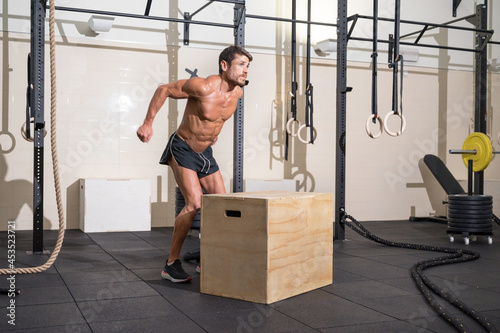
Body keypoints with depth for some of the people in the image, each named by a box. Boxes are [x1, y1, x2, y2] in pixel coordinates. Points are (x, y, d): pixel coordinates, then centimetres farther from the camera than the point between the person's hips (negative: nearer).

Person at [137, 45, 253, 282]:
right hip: (183, 149, -8)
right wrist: (147, 124, -15)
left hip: (205, 152, 8)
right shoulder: (203, 87, -26)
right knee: (194, 203, -20)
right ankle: (171, 264, -8)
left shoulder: (238, 93, -4)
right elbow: (163, 90, -16)